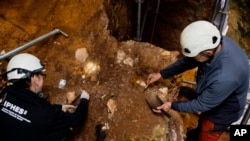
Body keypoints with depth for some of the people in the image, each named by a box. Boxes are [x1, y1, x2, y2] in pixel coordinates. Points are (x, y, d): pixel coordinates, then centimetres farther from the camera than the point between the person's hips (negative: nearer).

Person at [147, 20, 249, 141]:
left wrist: (172, 105, -20)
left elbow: (202, 105, -30)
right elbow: (188, 60, -9)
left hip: (221, 112, -7)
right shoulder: (216, 43, -25)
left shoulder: (225, 78, -47)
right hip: (210, 99, 7)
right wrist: (162, 74, -11)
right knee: (202, 121, 36)